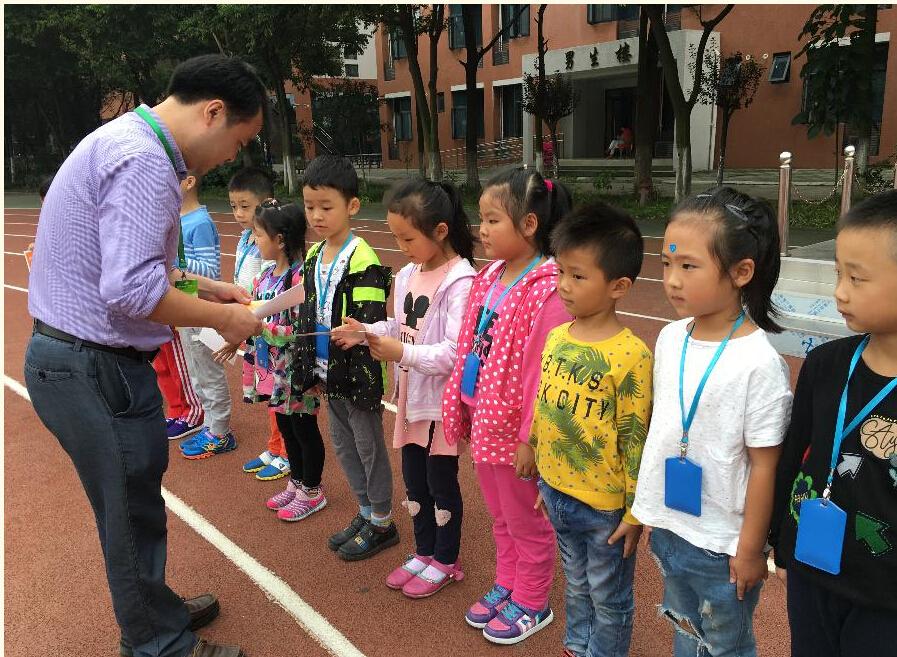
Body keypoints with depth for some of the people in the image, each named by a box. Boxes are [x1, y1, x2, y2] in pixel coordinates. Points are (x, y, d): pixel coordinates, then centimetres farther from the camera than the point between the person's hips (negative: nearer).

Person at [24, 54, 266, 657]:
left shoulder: (127, 142, 13)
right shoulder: (144, 160, -21)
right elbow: (132, 290, -29)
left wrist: (199, 285, 12)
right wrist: (222, 317, -17)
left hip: (71, 356, 10)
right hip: (97, 369, -10)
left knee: (133, 506, 23)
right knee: (134, 513, 7)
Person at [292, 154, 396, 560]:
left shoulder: (362, 259, -18)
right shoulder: (313, 256, 7)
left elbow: (372, 319, -19)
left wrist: (358, 332, -39)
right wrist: (311, 367, 16)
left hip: (358, 371, -8)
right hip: (328, 370, 8)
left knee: (368, 445, 6)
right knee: (342, 444, 18)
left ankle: (382, 524, 23)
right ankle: (365, 513, 35)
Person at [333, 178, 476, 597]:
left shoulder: (459, 281, -21)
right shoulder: (408, 275, 5)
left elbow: (456, 353, -25)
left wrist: (402, 354, -27)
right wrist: (366, 332, -3)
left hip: (442, 400, -8)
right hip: (411, 394, 8)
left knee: (441, 481, 9)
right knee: (414, 479, 18)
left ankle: (445, 561, 30)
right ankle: (424, 552, 38)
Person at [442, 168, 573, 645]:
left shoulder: (548, 291, -22)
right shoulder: (489, 279, 4)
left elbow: (545, 372, -22)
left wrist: (531, 438, -19)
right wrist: (459, 406, 10)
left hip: (514, 429, -8)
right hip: (484, 420, 8)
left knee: (527, 524, 14)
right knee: (500, 518, 25)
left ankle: (531, 604, 35)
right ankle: (506, 586, 45)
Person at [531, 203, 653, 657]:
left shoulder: (630, 356, -23)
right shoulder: (556, 338, -3)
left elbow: (635, 440, -17)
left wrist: (635, 512, -11)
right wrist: (544, 479, 14)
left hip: (605, 504, -6)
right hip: (556, 493, 6)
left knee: (609, 598, 17)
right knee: (576, 585, 28)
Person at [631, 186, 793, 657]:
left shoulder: (759, 362, -23)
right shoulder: (669, 338, -4)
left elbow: (764, 463, -16)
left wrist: (750, 549, -9)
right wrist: (652, 511, 12)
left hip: (720, 544, -5)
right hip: (667, 527, 6)